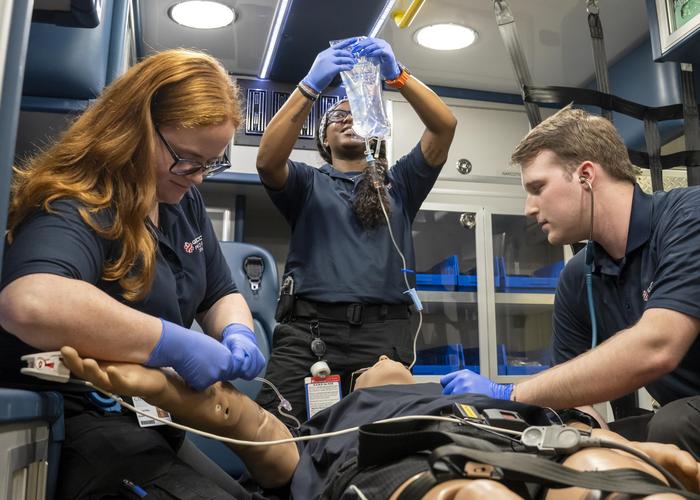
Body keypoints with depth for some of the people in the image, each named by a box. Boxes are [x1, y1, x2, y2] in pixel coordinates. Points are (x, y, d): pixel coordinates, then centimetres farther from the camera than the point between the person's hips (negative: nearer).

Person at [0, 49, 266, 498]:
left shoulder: (185, 200, 3)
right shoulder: (76, 206, -23)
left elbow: (221, 293, 11)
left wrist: (237, 333, -12)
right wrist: (175, 344, -39)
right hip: (75, 423, -8)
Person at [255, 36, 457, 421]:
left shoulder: (398, 182, 23)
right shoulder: (308, 183, 19)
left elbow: (445, 126, 10)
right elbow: (267, 161, -3)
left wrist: (396, 75, -4)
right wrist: (311, 86, -9)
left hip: (383, 331, 1)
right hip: (308, 327, 0)